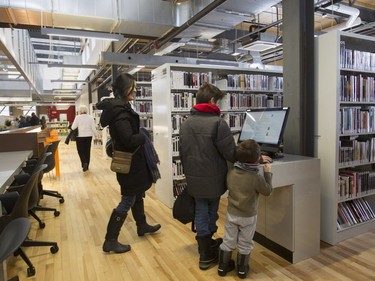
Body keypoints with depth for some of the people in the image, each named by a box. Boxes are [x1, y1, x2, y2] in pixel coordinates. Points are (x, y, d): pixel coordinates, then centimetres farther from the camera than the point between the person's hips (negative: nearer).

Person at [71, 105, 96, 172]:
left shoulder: (77, 117, -8)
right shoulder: (90, 117, -3)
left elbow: (73, 127, -8)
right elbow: (93, 128, -4)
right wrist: (95, 134, 12)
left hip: (80, 136, -2)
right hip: (88, 136, 2)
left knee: (81, 151, 8)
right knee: (87, 151, 12)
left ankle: (84, 163, -13)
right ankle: (87, 166, 20)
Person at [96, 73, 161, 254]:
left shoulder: (118, 107, 8)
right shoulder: (121, 111, -23)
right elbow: (129, 140, -29)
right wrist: (143, 137, -10)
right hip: (129, 161, -10)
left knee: (137, 194, 23)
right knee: (127, 200, 2)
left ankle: (142, 226, 42)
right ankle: (110, 241, 13)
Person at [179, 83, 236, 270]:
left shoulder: (185, 123, 4)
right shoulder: (217, 123, -18)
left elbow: (182, 153, 10)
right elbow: (232, 154, -18)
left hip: (193, 179, 5)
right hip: (213, 178, -4)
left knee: (200, 213, 17)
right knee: (210, 213, 15)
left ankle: (205, 246, 33)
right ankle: (207, 255, 30)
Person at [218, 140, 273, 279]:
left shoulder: (231, 171, -10)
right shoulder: (257, 178, -25)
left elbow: (244, 163, 12)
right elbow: (268, 191, -7)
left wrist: (259, 159, 17)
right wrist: (267, 173, 0)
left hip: (231, 214, 4)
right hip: (248, 217, -3)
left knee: (228, 241, 18)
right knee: (244, 244, 16)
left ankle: (223, 266, 32)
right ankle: (242, 269, 32)